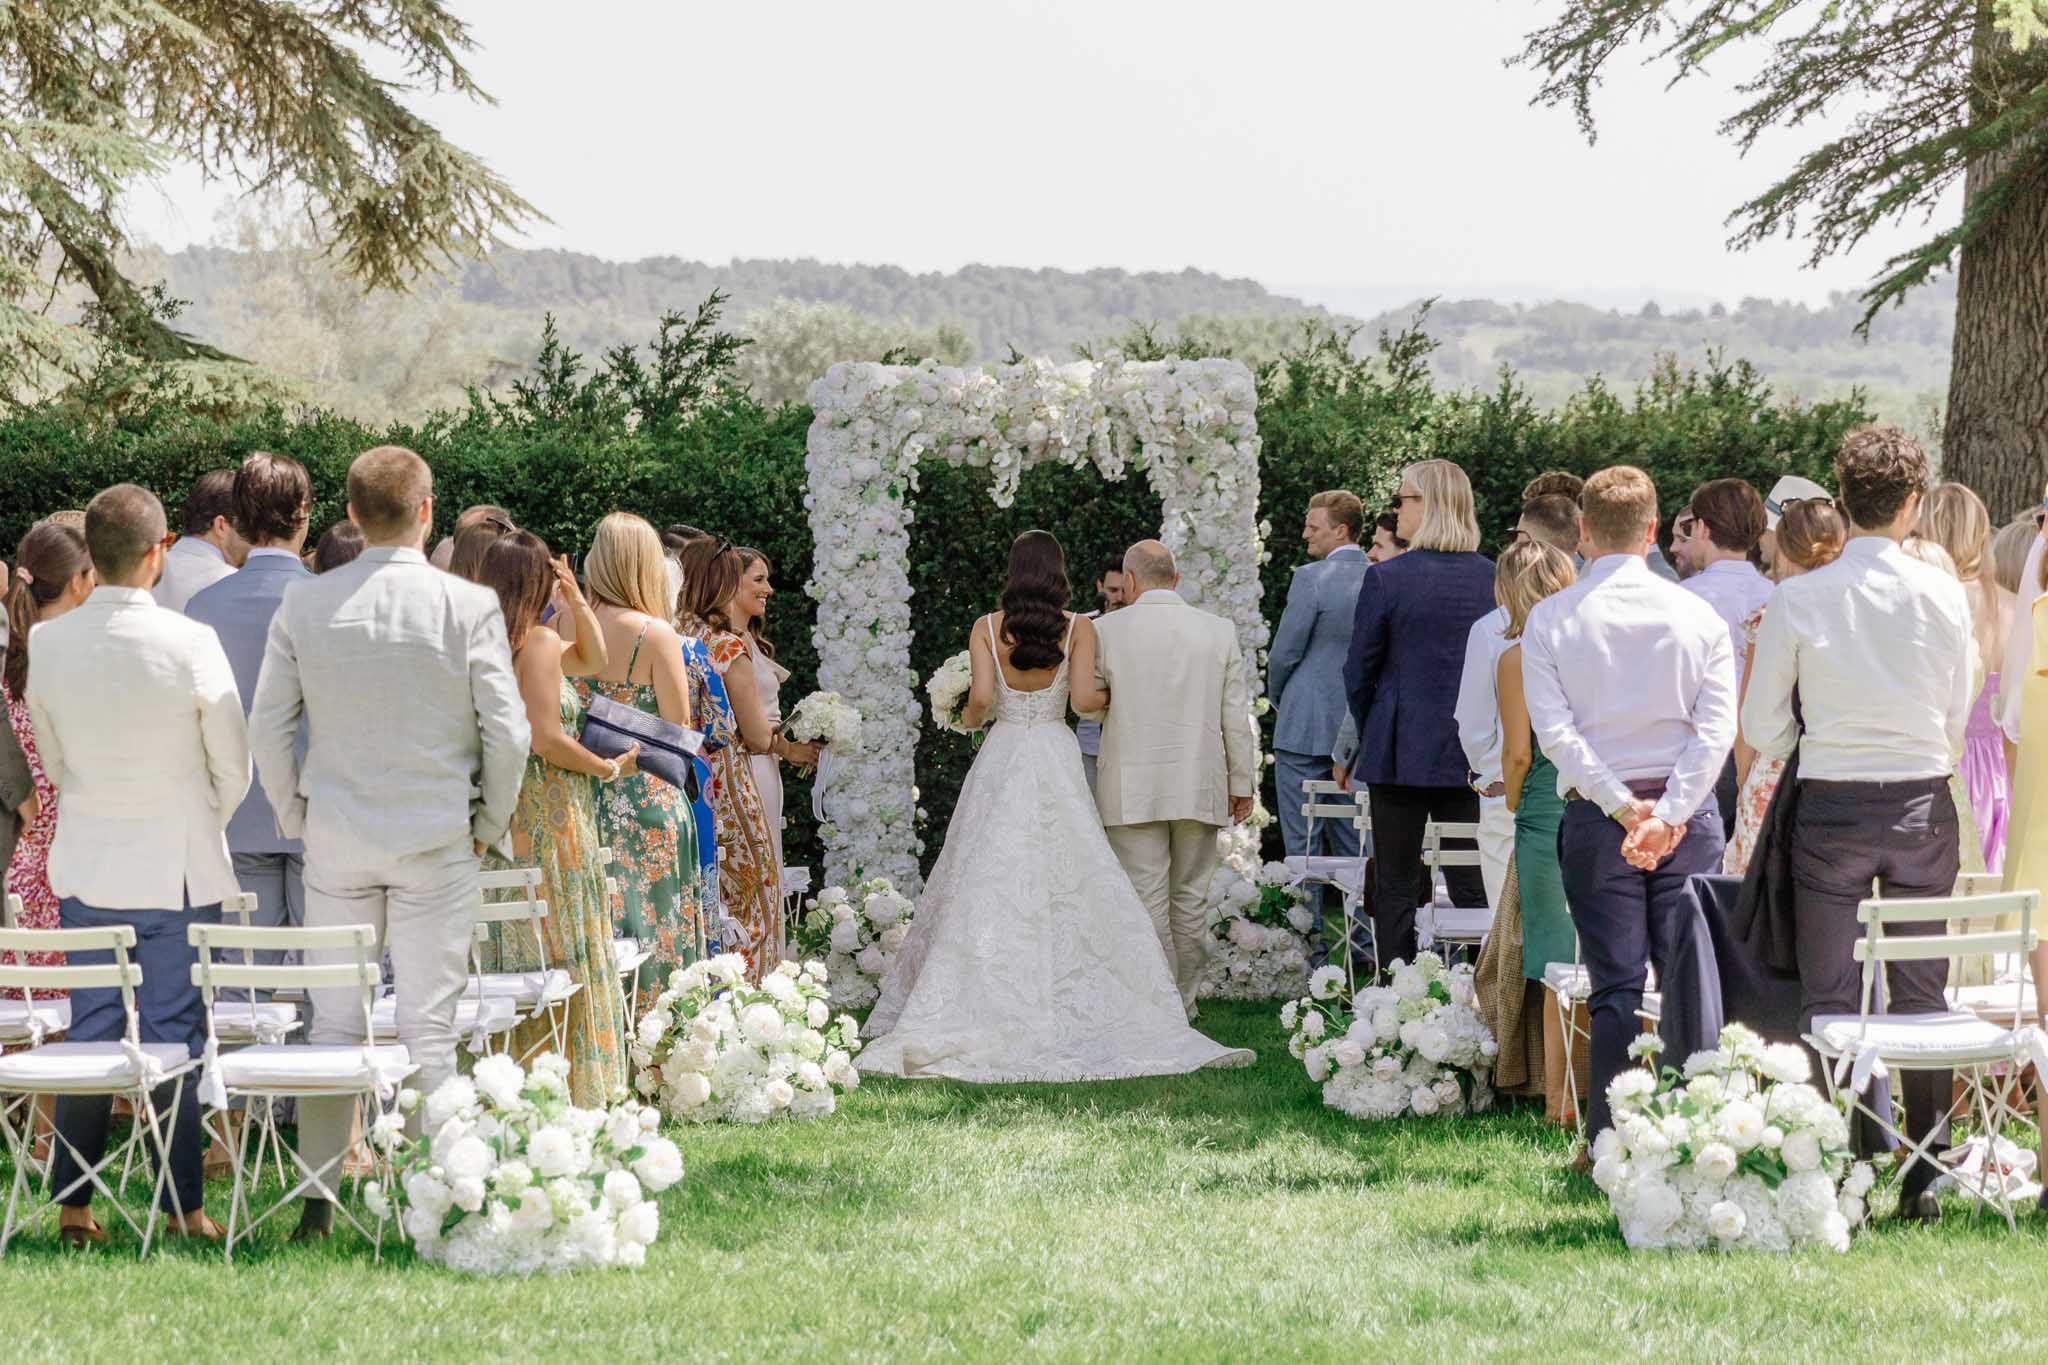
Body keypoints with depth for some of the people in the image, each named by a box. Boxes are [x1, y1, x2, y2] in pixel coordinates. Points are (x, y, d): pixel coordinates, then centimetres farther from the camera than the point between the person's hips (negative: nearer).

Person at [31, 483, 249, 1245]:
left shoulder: (48, 644, -4)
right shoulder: (190, 644, -14)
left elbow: (53, 757, 9)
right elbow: (234, 767, -5)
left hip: (86, 867, 3)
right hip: (177, 867, -3)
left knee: (90, 1031, 11)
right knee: (173, 1037, 2)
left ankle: (72, 1203, 13)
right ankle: (182, 1205, 5)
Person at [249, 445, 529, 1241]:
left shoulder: (304, 605, -1)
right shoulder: (468, 607, -8)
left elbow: (267, 727, 2)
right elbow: (507, 732, -7)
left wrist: (295, 820, 13)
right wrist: (489, 824, 7)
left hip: (335, 840, 2)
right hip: (436, 838, -2)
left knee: (333, 1023, 8)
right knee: (429, 1025, 2)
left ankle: (318, 1199, 9)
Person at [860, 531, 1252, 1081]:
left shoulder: (987, 628, 2)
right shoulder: (1078, 628, -1)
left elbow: (981, 697, -8)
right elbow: (1084, 697, -11)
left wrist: (971, 718, 14)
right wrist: (1117, 696, 10)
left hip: (1000, 757, 1)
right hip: (1056, 759, -1)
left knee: (987, 887, 3)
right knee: (1070, 889, 0)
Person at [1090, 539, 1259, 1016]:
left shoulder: (1107, 630, -6)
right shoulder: (1219, 631, 1)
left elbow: (1090, 700, 4)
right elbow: (1236, 718, 3)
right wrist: (1242, 784, 11)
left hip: (1132, 790, -3)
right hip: (1199, 789, 3)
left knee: (1146, 901, 0)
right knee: (1191, 898, 12)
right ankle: (1184, 999, 20)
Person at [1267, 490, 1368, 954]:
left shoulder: (1312, 579, -13)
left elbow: (1283, 654, -11)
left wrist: (1280, 701, 7)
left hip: (1306, 726, -6)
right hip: (1360, 728, 6)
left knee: (1303, 844, -1)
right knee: (1354, 841, 12)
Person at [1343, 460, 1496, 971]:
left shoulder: (1385, 578, -11)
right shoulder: (1493, 578, 0)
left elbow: (1359, 673, -4)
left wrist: (1367, 738, 12)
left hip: (1401, 753, -3)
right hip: (1472, 754, 3)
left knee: (1394, 888, 4)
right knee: (1470, 884, 8)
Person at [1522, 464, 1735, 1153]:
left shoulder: (1550, 618, 0)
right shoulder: (1698, 615, 2)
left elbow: (1553, 729, -8)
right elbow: (1717, 729, -6)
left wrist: (1621, 804, -9)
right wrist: (1669, 813, -10)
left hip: (1595, 815, -1)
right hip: (1686, 808, 1)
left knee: (1616, 986, 2)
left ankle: (1612, 1141, 2)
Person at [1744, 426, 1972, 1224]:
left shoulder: (1799, 599, -6)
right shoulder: (1943, 596, -4)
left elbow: (1762, 726, -1)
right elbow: (1960, 720, 4)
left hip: (1830, 807, -1)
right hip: (1922, 806, 1)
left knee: (1829, 1000, 4)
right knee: (1921, 994, 8)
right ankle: (1925, 1177, 10)